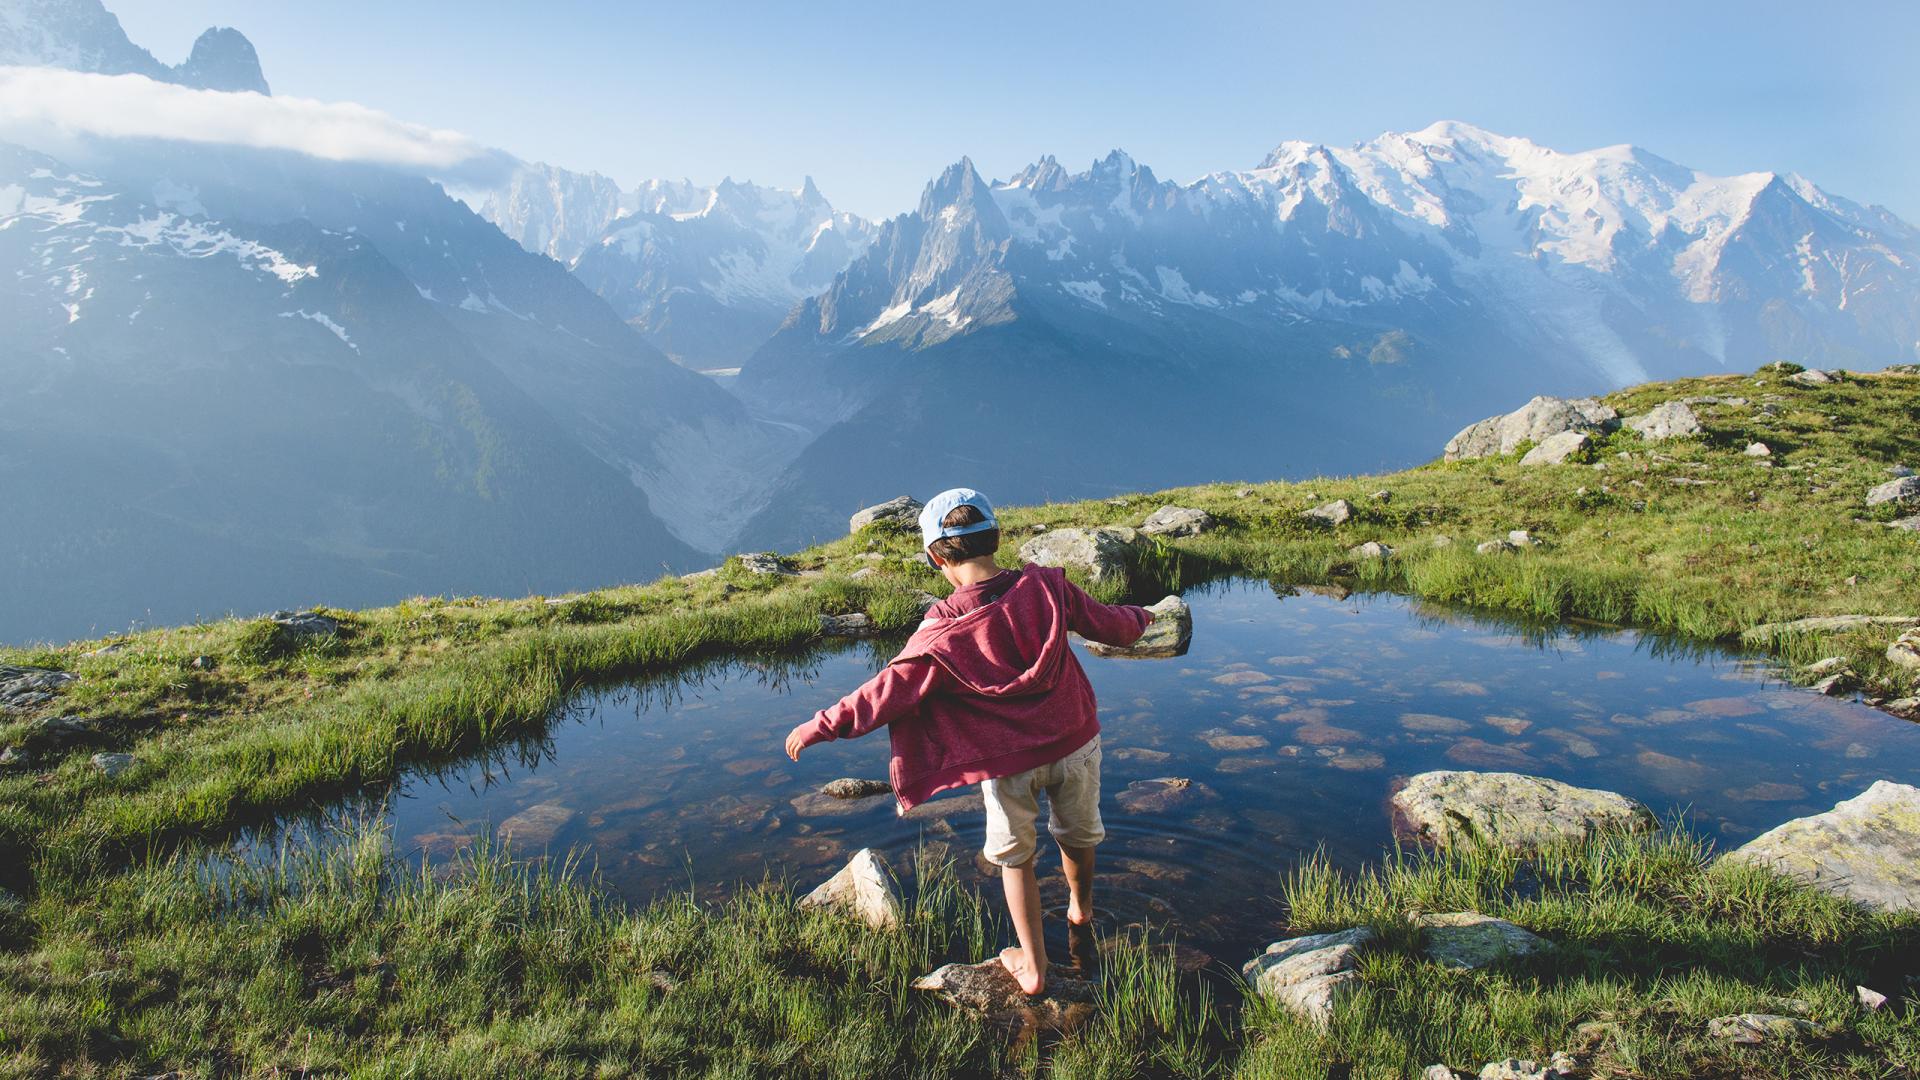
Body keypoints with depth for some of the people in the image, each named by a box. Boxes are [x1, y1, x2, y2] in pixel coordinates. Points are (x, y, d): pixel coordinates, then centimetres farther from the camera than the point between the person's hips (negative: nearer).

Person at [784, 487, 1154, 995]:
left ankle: (1032, 967, 31)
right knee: (1077, 836, 28)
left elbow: (884, 695, -16)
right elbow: (1112, 626, -1)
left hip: (1009, 762, -3)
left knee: (1015, 857, 21)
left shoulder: (942, 633, -22)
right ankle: (1081, 915, 55)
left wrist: (819, 726, -4)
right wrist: (1138, 617, 23)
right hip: (1075, 743, 4)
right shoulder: (1046, 587, -15)